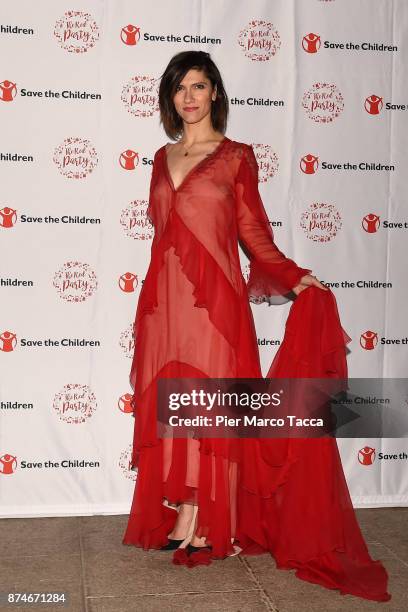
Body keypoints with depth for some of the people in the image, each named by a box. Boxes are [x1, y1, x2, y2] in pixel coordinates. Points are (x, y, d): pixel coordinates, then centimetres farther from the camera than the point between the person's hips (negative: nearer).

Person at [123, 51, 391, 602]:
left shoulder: (236, 156, 1)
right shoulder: (164, 158, 15)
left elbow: (253, 231, 0)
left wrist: (294, 277, -13)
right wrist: (151, 306, 15)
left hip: (213, 297, -5)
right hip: (164, 297, 5)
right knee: (167, 403, 5)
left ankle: (204, 524, 10)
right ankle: (179, 517, 16)